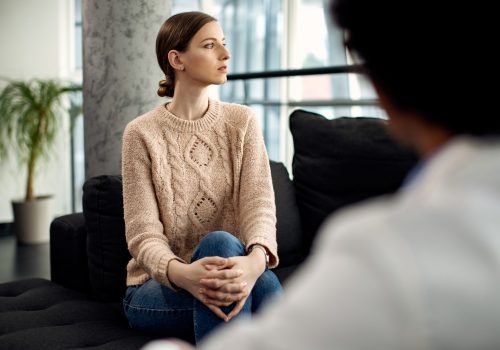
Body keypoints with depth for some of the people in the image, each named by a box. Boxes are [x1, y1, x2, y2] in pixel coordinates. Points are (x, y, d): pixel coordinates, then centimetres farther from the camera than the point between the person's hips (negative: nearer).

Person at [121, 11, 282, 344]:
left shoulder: (242, 121, 2)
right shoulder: (142, 133, -6)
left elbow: (259, 204, -11)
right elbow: (143, 234, -13)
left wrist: (255, 260, -35)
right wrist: (180, 272, -37)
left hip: (230, 273, 2)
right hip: (159, 286, -1)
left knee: (265, 283, -34)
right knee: (220, 242, -35)